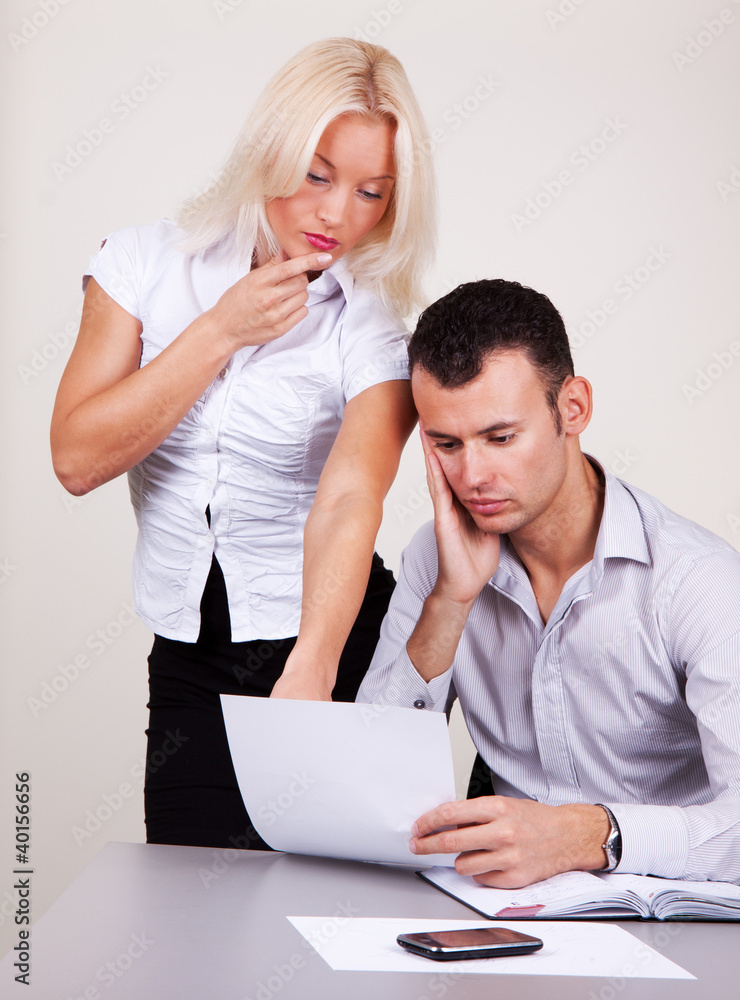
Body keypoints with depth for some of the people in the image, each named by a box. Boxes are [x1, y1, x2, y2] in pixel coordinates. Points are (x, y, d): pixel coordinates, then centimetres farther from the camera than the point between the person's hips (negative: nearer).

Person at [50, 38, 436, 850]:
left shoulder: (376, 327, -9)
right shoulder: (147, 262, -2)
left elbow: (348, 503, -26)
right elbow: (77, 459, -10)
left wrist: (309, 672, -42)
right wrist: (221, 332, -15)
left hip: (328, 646, -2)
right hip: (187, 656, 2)